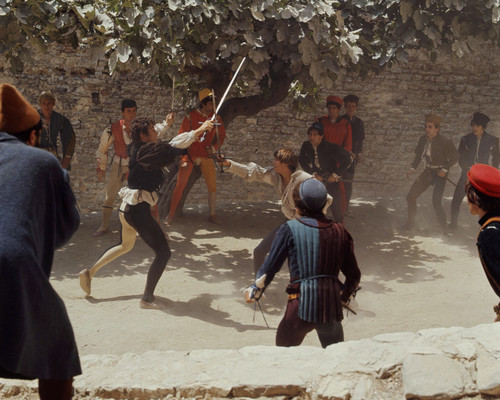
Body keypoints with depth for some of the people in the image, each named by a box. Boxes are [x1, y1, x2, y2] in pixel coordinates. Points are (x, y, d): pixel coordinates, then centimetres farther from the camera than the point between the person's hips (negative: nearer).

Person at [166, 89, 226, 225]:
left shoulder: (216, 118, 3)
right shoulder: (191, 116, -8)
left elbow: (221, 136, 12)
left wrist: (214, 147, -8)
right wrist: (188, 158, -11)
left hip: (207, 156, 3)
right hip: (190, 155, -3)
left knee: (212, 186, 4)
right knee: (180, 185, -2)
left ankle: (212, 214, 19)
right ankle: (171, 214, 10)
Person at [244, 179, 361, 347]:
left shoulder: (289, 229, -3)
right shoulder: (339, 231, 8)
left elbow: (269, 268, -3)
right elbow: (354, 275, 13)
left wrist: (254, 291, 14)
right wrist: (343, 297, 33)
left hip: (301, 307, -4)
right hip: (332, 307, 4)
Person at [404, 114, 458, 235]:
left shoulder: (444, 142, -21)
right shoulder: (423, 139, -3)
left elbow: (455, 157, -9)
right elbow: (418, 154, 13)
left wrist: (445, 170, -20)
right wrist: (413, 169, 2)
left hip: (439, 174, -7)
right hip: (427, 172, 7)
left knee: (436, 203, -19)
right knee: (410, 197, 8)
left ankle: (445, 231, -6)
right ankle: (410, 224, 28)